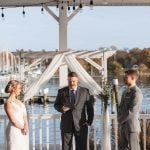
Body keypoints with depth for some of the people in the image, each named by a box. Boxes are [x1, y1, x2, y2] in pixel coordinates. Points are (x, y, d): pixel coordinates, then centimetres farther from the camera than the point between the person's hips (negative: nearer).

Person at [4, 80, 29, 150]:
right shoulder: (8, 103, -12)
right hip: (14, 131, -8)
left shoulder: (18, 102, 13)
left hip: (22, 131, 8)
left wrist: (26, 127, -9)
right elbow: (13, 120, -16)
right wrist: (23, 128, -7)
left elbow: (24, 116, 7)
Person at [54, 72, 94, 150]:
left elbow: (90, 107, 6)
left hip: (81, 125, -1)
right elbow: (56, 105, 12)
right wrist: (61, 108, -10)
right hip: (66, 125, 1)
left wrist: (89, 121, -1)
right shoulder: (61, 91, 5)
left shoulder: (85, 91, 3)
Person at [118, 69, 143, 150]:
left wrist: (121, 120, -9)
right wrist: (119, 118, 2)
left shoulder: (137, 93, -13)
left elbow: (132, 111, -19)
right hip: (123, 126, 9)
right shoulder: (125, 92, 15)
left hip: (132, 126, -9)